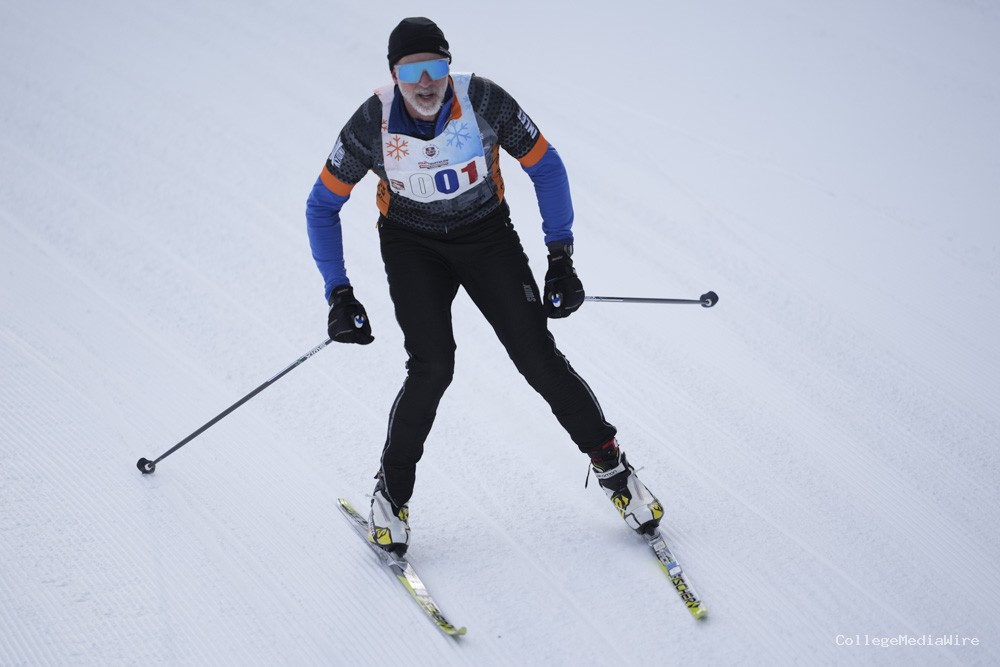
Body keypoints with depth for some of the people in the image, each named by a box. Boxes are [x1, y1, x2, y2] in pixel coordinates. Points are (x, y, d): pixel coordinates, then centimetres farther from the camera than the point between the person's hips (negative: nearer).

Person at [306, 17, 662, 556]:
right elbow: (322, 207, -10)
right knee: (432, 367, -19)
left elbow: (545, 167, -9)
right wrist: (339, 294, -15)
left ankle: (609, 463, 13)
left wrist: (560, 258, -12)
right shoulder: (372, 125, -23)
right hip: (412, 244, 0)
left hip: (487, 235, 1)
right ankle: (391, 492, 2)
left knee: (539, 359, -8)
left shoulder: (483, 101, -25)